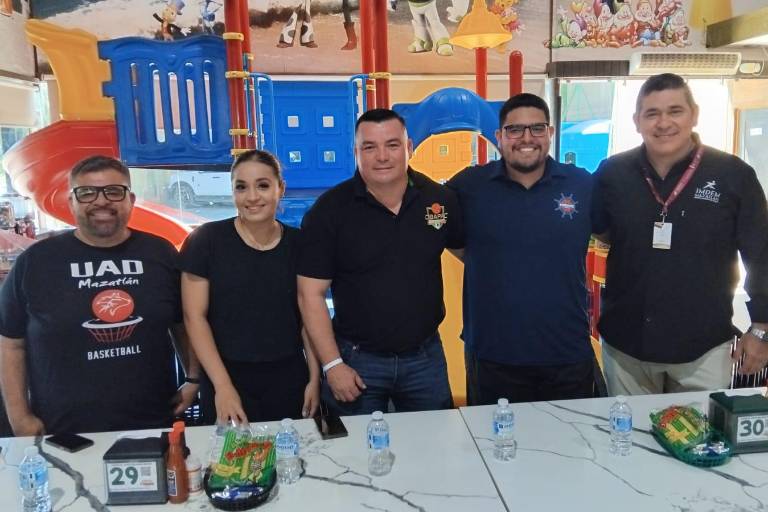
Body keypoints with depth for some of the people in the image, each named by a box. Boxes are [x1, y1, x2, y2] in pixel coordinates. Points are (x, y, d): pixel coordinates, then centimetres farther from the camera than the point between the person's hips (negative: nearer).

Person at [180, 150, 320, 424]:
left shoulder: (298, 244, 0)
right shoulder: (205, 240, -7)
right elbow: (194, 317, -7)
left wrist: (314, 378, 2)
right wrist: (222, 385, -11)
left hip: (289, 378, 2)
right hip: (227, 378, -2)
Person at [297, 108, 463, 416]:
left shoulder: (440, 199, -4)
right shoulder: (329, 210, -11)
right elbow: (311, 294, -9)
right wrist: (332, 365, -12)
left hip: (425, 356, 2)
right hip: (356, 359, -2)